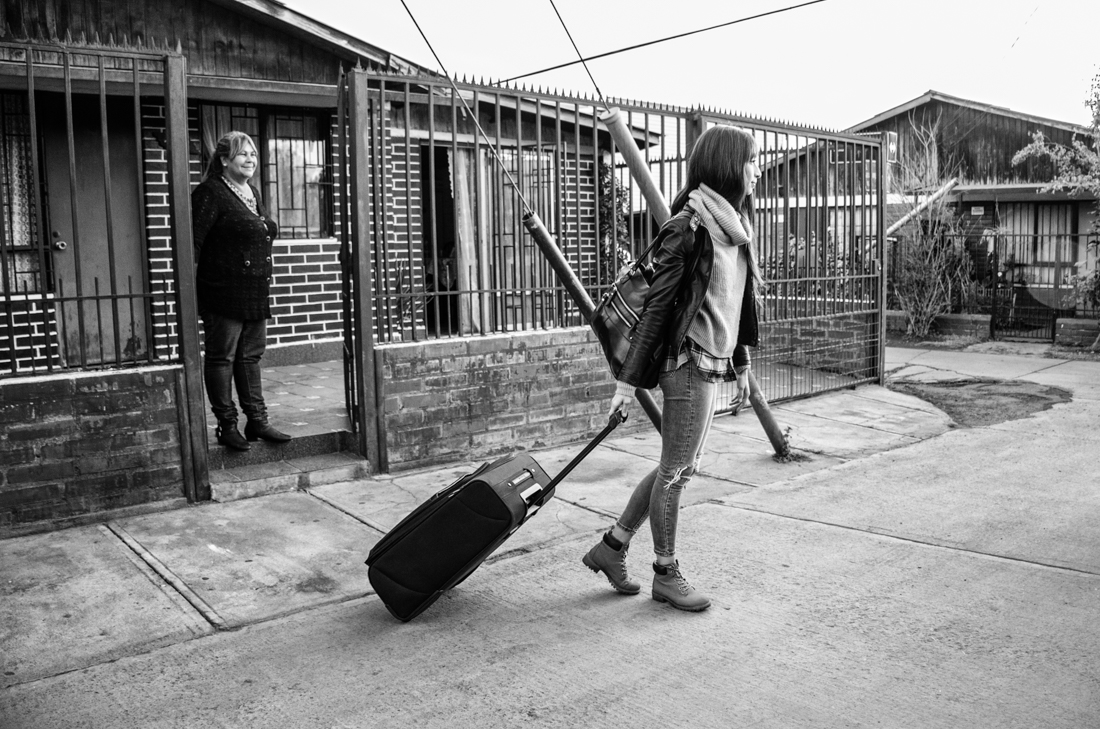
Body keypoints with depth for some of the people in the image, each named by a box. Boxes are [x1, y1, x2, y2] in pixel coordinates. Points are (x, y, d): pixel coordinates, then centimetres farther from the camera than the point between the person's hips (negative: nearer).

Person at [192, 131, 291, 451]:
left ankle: (257, 421, 20)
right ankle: (227, 425, 9)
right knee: (221, 358, 2)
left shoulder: (252, 193, 16)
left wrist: (264, 286, 21)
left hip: (255, 293, 8)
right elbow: (194, 241, -15)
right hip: (224, 292, -8)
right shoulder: (210, 193, -10)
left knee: (251, 356, 13)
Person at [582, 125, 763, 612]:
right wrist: (628, 378, -15)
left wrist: (740, 365, 20)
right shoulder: (688, 226, -14)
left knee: (680, 466, 14)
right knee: (676, 470, 3)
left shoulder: (734, 227, 12)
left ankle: (612, 547, 25)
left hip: (713, 364, 9)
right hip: (689, 364, -9)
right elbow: (657, 304, -15)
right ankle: (666, 574, 19)